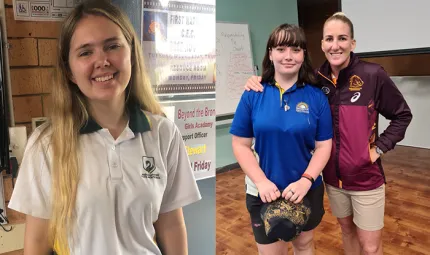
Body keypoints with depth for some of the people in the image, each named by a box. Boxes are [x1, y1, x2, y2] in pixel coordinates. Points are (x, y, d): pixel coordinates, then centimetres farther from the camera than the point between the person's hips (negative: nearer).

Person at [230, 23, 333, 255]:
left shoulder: (316, 97, -6)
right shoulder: (253, 94, -8)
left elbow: (324, 146, -4)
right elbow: (240, 145, -7)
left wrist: (306, 180, -17)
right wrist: (261, 182, -17)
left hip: (308, 190, 1)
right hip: (264, 193, -1)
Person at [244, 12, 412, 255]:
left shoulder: (373, 75, -14)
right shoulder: (316, 79, -6)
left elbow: (402, 115, -3)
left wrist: (380, 148, -10)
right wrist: (261, 84, -17)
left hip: (366, 177, -3)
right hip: (333, 176, 3)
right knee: (347, 230, 24)